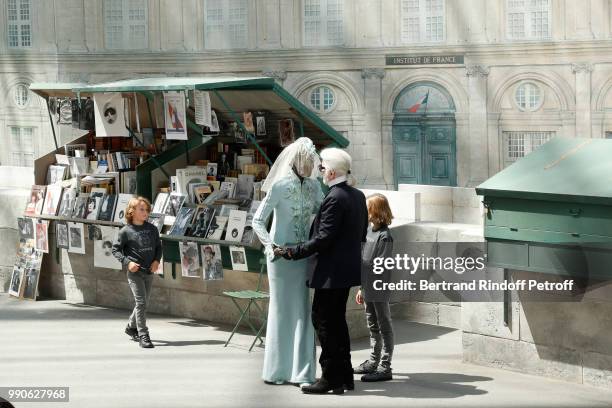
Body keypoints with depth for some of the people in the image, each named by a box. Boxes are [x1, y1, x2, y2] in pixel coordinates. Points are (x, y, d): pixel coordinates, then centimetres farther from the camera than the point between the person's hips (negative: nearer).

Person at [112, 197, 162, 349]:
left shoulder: (152, 229, 5)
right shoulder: (126, 231, -8)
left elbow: (158, 246, 15)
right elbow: (116, 249, -3)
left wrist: (157, 260, -3)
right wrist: (127, 262, -15)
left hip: (149, 272, 5)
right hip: (134, 272, -5)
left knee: (144, 303, 15)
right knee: (141, 302, -12)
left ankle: (131, 327, 37)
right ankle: (143, 336, -8)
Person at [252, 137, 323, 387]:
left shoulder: (314, 186, 4)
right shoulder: (279, 186, -11)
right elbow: (258, 220, -10)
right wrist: (270, 246, -22)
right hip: (282, 255, -5)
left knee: (303, 311, 4)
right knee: (282, 310, 3)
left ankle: (301, 371, 9)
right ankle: (277, 371, 15)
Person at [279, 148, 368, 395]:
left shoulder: (334, 199, -18)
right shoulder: (358, 196, 10)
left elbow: (323, 239, -21)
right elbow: (362, 234, 16)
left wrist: (292, 252, -17)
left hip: (332, 271, -10)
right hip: (348, 268, 10)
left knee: (323, 320, -3)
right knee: (337, 320, 16)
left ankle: (331, 379, -1)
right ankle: (344, 376, 20)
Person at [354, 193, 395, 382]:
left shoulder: (384, 236, -15)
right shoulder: (369, 230, 11)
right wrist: (361, 288, 17)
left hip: (379, 290, -9)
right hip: (368, 289, 9)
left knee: (384, 327, -2)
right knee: (372, 326, 17)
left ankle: (385, 367, 1)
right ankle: (373, 362, 28)